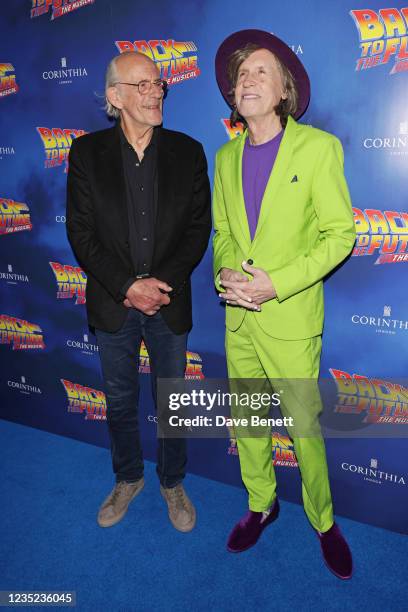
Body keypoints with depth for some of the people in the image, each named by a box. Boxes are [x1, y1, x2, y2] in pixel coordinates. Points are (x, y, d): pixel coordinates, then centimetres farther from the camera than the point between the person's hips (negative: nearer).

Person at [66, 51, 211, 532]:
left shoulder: (187, 152, -1)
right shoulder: (87, 153, -2)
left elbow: (198, 227, -2)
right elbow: (81, 233, -6)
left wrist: (163, 284, -14)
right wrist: (129, 287, -16)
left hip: (170, 303, 0)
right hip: (113, 304, 0)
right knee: (119, 401, 16)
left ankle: (173, 482, 37)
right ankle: (128, 478, 40)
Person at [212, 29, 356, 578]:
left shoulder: (318, 147, -7)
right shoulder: (226, 156, 9)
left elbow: (340, 234, -9)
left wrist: (276, 283, -18)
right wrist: (225, 274, -6)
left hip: (291, 318, -5)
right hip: (238, 317, 5)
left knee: (304, 427, 6)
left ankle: (324, 522, 32)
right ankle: (261, 505, 40)